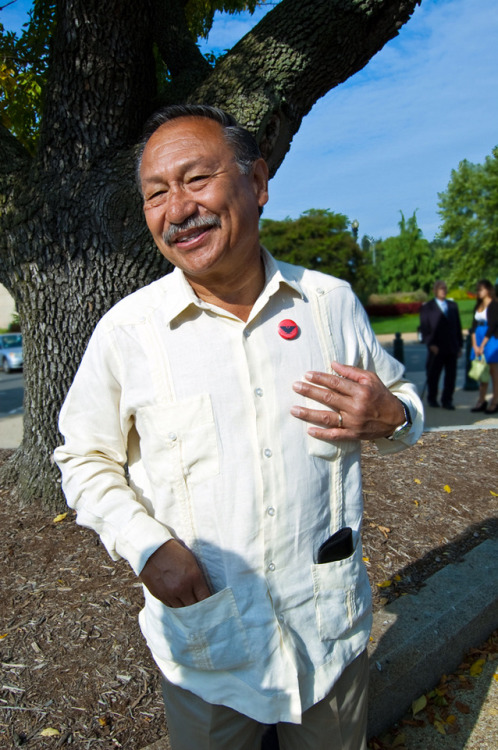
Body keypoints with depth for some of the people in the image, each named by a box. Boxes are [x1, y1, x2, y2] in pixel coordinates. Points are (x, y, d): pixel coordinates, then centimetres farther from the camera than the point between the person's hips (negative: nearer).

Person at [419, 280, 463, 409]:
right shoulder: (427, 307, 2)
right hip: (436, 349, -3)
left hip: (452, 348, 4)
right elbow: (424, 328, -2)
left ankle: (447, 401, 14)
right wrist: (430, 344, -14)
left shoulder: (453, 306, 15)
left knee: (451, 375, 4)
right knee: (433, 375, 6)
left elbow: (458, 326, 16)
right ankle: (432, 399, 22)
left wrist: (460, 345, 11)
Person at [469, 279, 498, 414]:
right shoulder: (478, 306, 14)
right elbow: (474, 325, 8)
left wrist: (482, 345, -14)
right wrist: (474, 345, -3)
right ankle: (481, 401, 14)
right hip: (479, 339, 7)